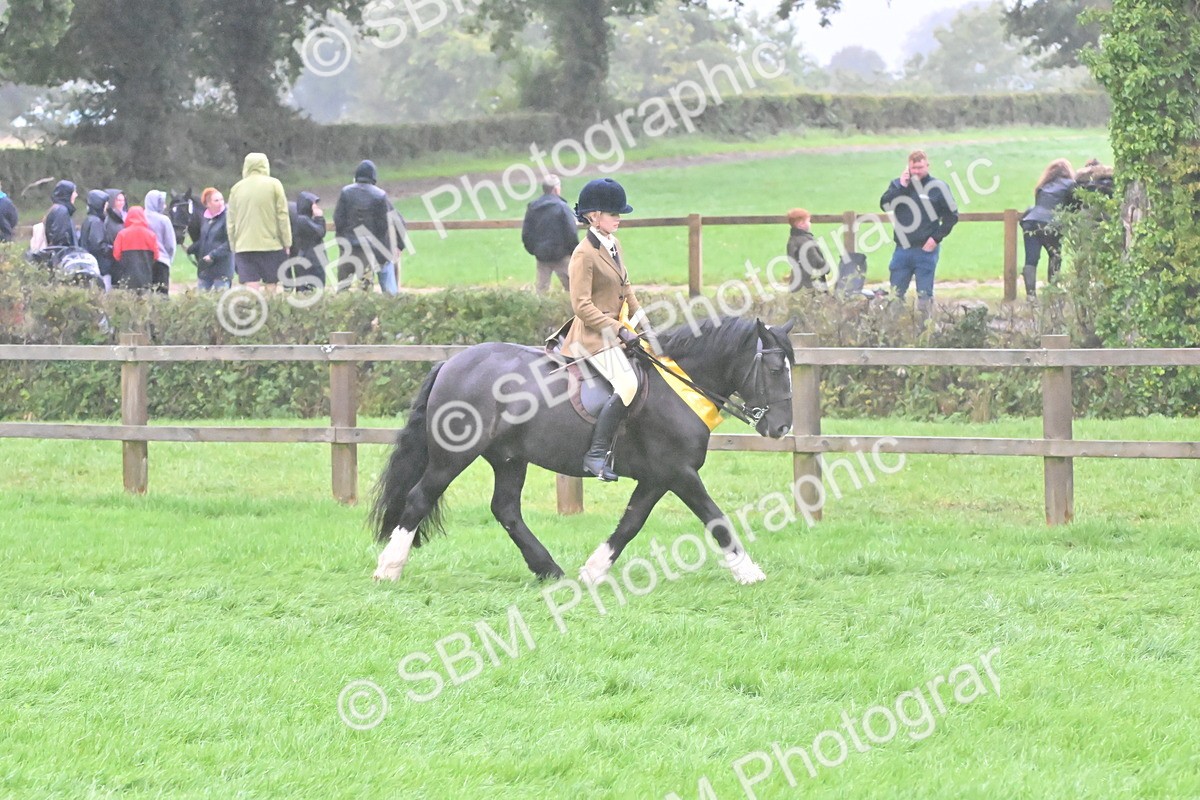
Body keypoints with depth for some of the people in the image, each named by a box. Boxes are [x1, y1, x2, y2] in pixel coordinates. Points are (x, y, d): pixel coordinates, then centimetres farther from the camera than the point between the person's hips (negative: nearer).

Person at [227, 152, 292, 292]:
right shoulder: (274, 185, -1)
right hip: (271, 244, -2)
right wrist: (287, 243, 4)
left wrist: (233, 246, 20)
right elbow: (282, 216, -2)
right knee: (271, 286, 3)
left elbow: (230, 221, 12)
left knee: (251, 289, -5)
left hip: (243, 247, 2)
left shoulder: (236, 188, 8)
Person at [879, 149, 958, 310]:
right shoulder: (897, 185, 8)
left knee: (924, 295, 0)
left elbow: (951, 215, 2)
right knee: (895, 294, 5)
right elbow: (885, 205, -7)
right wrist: (901, 187, -13)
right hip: (903, 249, 3)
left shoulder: (938, 187, 0)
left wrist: (936, 238, -6)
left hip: (927, 249, -3)